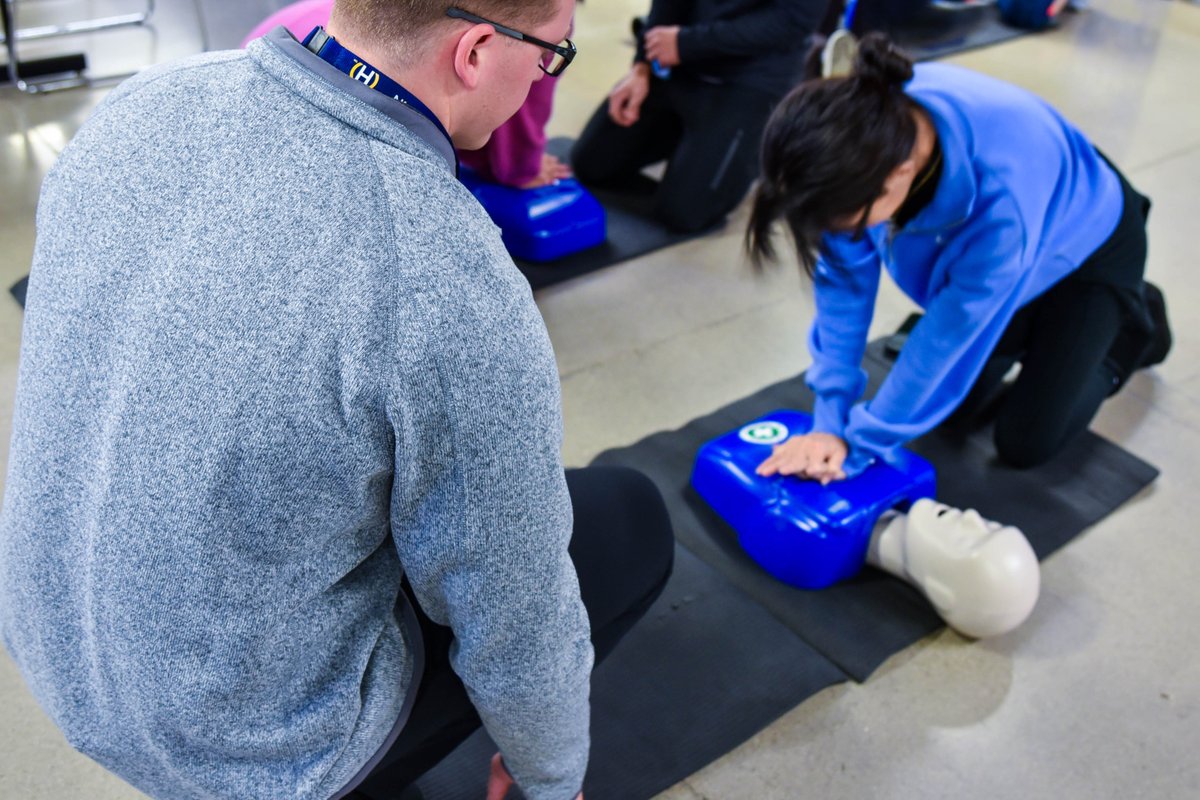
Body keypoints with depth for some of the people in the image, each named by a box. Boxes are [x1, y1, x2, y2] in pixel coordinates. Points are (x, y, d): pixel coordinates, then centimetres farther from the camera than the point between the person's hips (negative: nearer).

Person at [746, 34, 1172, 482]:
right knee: (956, 406, 8)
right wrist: (831, 421, -22)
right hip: (979, 246, 5)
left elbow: (950, 333, -35)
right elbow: (845, 278, -22)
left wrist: (860, 445, -25)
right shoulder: (864, 128, -32)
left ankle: (1135, 324, 23)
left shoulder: (1001, 192, -47)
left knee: (1025, 443, 0)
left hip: (1087, 246, -4)